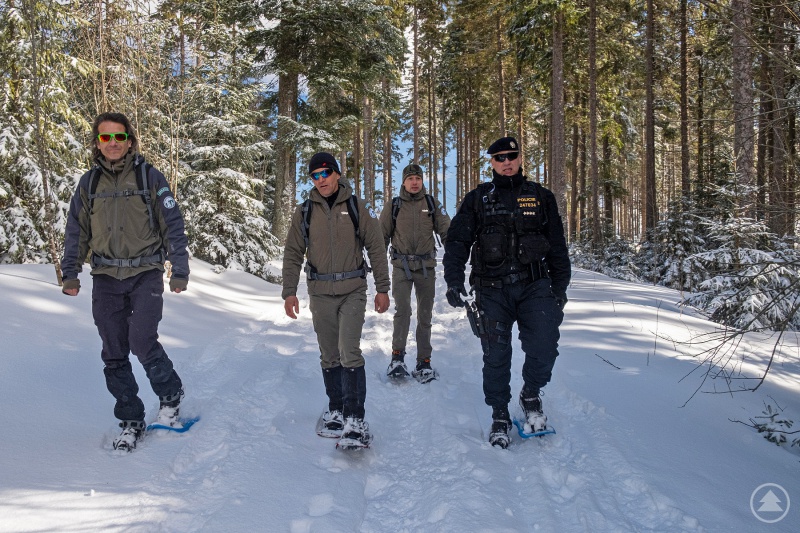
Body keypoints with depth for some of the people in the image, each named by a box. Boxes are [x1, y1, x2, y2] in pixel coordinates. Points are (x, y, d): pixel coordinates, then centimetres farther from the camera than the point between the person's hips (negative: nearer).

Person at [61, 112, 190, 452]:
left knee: (142, 341, -16)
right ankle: (131, 421, 17)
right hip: (106, 278, 4)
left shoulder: (150, 177, 0)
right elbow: (76, 232, 15)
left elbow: (173, 226, 0)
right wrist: (70, 273, 7)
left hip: (146, 274, -3)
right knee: (114, 354, 4)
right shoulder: (89, 182, 9)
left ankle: (170, 395, 11)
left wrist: (180, 270, -4)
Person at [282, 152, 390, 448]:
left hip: (353, 291, -2)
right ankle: (336, 410, 23)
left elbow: (376, 248, 3)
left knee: (349, 352, -12)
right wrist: (289, 292, 1)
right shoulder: (304, 212, 6)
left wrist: (382, 288, 0)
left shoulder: (356, 207, 1)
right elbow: (293, 254, 9)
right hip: (320, 293, 3)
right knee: (329, 357, 9)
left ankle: (355, 421, -9)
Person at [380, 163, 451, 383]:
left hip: (426, 266, 2)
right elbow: (382, 237, 10)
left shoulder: (432, 204, 6)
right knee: (403, 310, -17)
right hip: (401, 266, -1)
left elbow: (446, 231, 5)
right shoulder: (393, 206, 4)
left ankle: (424, 363, 16)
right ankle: (397, 357, -4)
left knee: (425, 315, 7)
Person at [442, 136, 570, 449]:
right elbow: (457, 241, 5)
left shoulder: (540, 198, 11)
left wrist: (560, 287, 9)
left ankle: (531, 395, 18)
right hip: (492, 291, 0)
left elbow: (557, 246, 14)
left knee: (544, 349, -12)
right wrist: (454, 281, -7)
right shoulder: (478, 199, 9)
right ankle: (499, 416, 21)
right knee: (496, 356, 3)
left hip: (535, 286, 0)